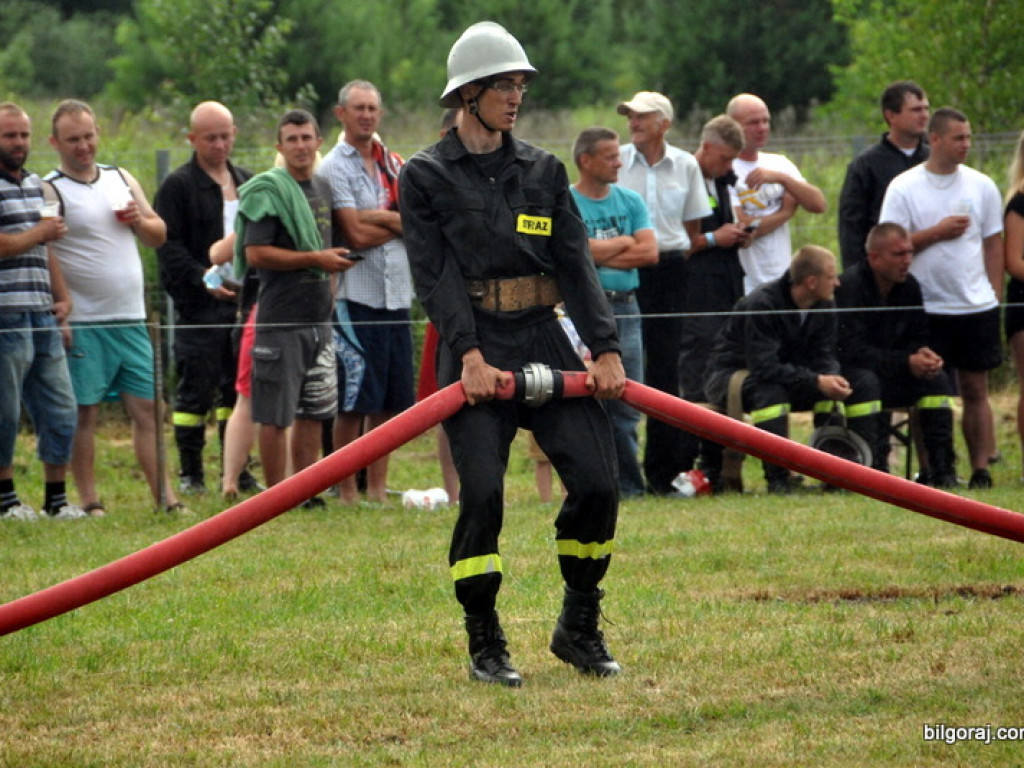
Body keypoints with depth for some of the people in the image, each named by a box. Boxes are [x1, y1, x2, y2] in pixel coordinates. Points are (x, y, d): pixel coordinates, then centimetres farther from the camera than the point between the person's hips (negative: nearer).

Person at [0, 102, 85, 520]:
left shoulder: (36, 185, 20)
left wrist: (63, 297, 16)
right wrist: (38, 234, -7)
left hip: (43, 318, 8)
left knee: (60, 409, 6)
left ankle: (56, 497, 13)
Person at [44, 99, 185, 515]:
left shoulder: (121, 179, 14)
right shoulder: (50, 191, -5)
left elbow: (159, 236, 19)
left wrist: (140, 221, -3)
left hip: (131, 320, 5)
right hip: (83, 324, -5)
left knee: (147, 409, 3)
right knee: (84, 413, -1)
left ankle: (165, 496, 5)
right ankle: (89, 501, 5)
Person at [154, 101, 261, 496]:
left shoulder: (247, 183, 17)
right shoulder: (178, 186, -3)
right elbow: (168, 245, -10)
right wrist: (203, 278, -22)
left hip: (243, 300, 6)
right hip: (199, 305, -6)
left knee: (238, 388, 8)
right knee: (195, 389, -4)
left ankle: (237, 471, 14)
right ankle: (190, 473, 2)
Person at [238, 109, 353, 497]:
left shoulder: (323, 188, 16)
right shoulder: (267, 190, -8)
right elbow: (256, 254, -16)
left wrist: (334, 262, 13)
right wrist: (315, 259, -16)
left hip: (319, 318, 8)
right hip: (281, 320, -7)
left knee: (314, 411, 10)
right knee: (275, 414, -4)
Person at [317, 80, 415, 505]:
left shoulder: (393, 164, 15)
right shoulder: (335, 168, -3)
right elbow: (356, 235, -12)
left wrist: (380, 217, -12)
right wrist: (399, 223, 1)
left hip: (396, 293, 6)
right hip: (357, 294, -6)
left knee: (390, 402, 7)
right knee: (354, 404, -5)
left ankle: (378, 488, 13)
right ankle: (347, 492, -1)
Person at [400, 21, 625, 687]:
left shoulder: (542, 170, 14)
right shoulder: (427, 176, 2)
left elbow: (576, 261, 7)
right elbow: (436, 275, -7)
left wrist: (606, 349, -5)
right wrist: (470, 357, -19)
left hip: (545, 336, 4)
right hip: (474, 345, -4)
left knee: (597, 480, -7)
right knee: (482, 491, -14)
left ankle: (580, 630, 10)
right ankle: (485, 645, 0)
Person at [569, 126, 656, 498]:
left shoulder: (630, 201, 13)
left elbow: (649, 252, 3)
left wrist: (600, 253, -5)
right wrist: (624, 243, -1)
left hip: (624, 309, 5)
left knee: (627, 407, 3)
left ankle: (628, 485, 7)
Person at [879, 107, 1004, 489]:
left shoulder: (982, 186, 8)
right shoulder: (904, 187, 0)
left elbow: (993, 244, 12)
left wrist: (995, 296, 5)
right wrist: (936, 232, -12)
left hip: (976, 304, 2)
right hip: (927, 309, -2)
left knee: (976, 389, 3)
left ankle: (981, 469, 4)